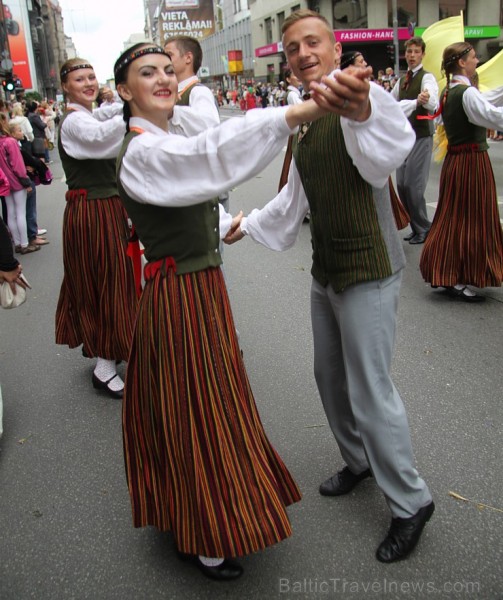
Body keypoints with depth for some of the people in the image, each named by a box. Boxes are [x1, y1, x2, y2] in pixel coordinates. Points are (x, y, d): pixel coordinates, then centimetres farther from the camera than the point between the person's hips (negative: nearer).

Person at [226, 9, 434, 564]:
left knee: (370, 392, -4)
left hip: (368, 273, -9)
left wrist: (360, 112, -62)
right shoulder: (304, 121, 12)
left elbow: (396, 143, -41)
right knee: (330, 376, 19)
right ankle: (359, 462, 43)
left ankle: (410, 502, 18)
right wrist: (249, 224, 33)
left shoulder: (364, 94, -15)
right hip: (326, 273, 9)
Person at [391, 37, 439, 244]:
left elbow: (433, 103, -30)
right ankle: (417, 227, 21)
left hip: (421, 137, -8)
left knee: (414, 186, -10)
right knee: (402, 185, 9)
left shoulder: (427, 77, -10)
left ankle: (424, 229, 5)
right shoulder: (402, 80, 13)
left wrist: (424, 100, -50)